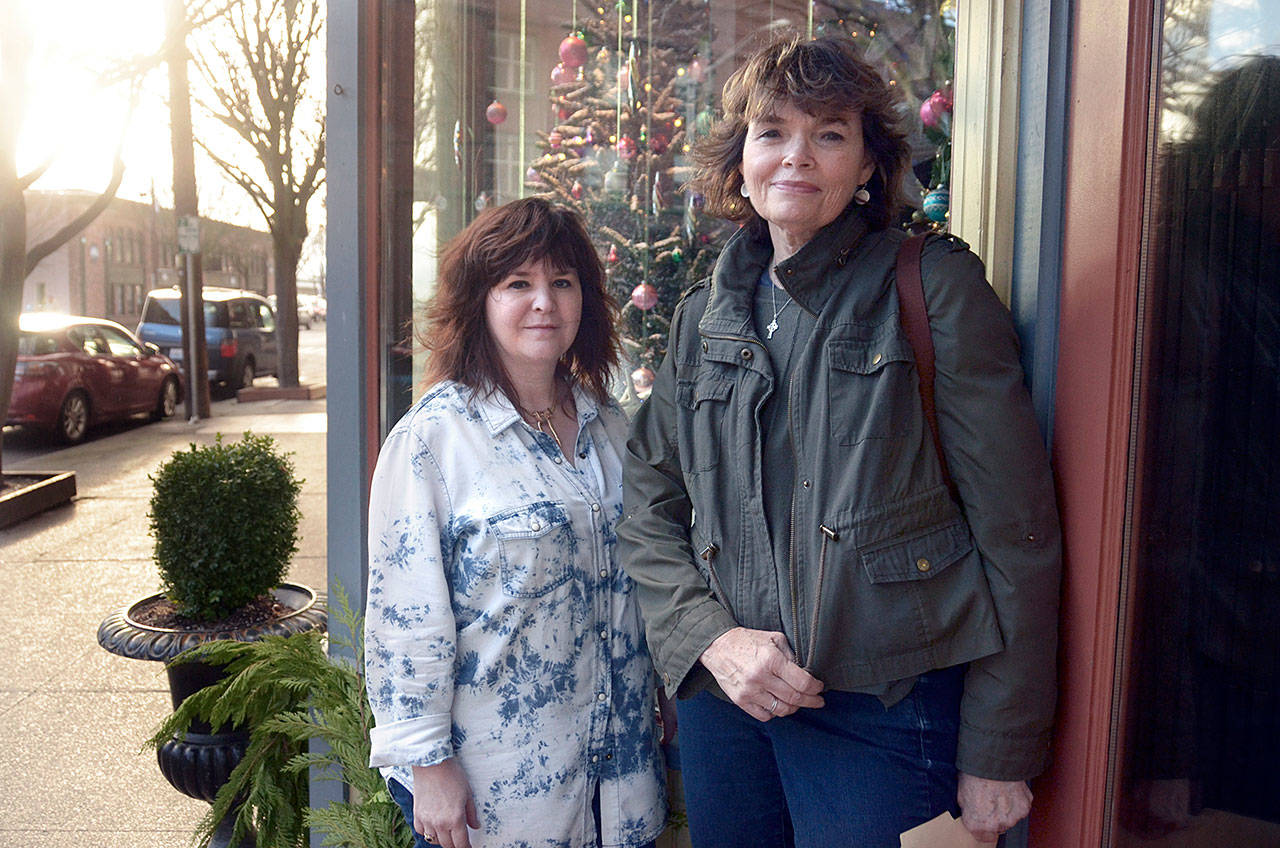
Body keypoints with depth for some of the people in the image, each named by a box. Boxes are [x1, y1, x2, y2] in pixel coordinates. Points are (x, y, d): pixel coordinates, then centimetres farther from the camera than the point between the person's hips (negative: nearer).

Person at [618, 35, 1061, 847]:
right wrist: (709, 636, -8)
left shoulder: (937, 289, -6)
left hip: (887, 710, -4)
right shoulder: (704, 316, 8)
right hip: (724, 694, 4)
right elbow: (646, 508, 9)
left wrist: (999, 754, -8)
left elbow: (1017, 531, -8)